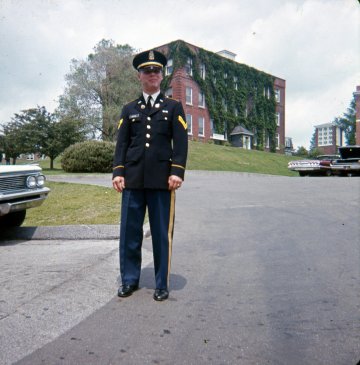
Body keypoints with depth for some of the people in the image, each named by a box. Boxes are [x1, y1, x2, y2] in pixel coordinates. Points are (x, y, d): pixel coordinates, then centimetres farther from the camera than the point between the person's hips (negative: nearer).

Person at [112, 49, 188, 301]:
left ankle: (162, 284, 17)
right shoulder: (129, 109, 16)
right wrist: (118, 172, -2)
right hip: (133, 178, 2)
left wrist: (177, 172, -12)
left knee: (162, 233, 4)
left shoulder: (173, 106, 10)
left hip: (162, 179, -2)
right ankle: (130, 280, 22)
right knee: (130, 231, 6)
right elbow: (122, 143, 10)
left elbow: (181, 142, 0)